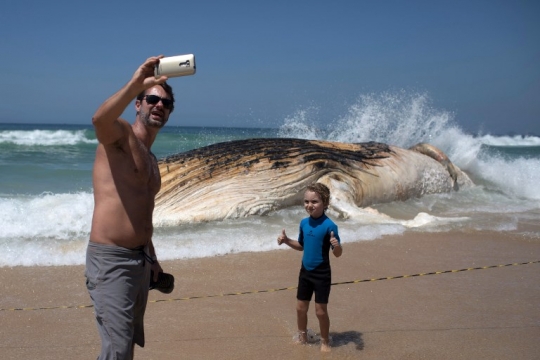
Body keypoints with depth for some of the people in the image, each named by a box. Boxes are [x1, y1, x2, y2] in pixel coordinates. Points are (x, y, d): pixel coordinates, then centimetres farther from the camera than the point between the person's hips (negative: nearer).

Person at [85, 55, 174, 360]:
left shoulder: (151, 159, 17)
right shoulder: (119, 134, -7)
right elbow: (100, 119, -34)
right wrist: (137, 83, -45)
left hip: (140, 259, 9)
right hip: (110, 259, -9)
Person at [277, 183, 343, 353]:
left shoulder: (329, 226, -20)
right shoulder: (304, 223, -2)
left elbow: (338, 254, -17)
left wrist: (337, 246, -39)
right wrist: (287, 240, -2)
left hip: (322, 274, -6)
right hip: (305, 272, 6)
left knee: (321, 311, 5)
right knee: (301, 308, 16)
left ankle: (325, 341, 28)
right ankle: (302, 337, 37)